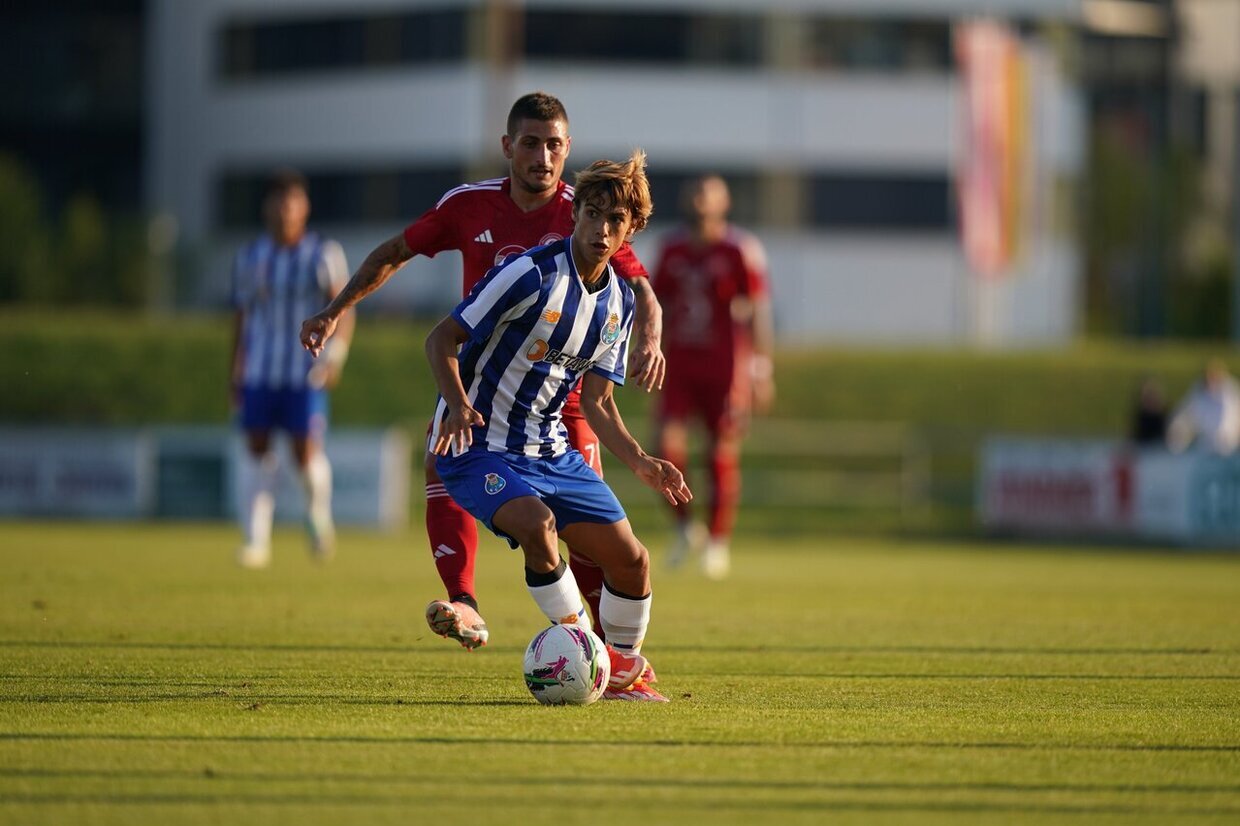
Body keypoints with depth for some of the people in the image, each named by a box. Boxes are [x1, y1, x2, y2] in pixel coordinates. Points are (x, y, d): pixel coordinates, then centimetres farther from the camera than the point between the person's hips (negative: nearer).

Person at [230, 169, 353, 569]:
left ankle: (318, 516, 20)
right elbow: (242, 318, 14)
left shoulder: (324, 254, -2)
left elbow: (343, 310, -4)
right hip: (259, 370, 3)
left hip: (307, 372, -3)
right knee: (257, 449, -3)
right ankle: (256, 540, 2)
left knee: (307, 451, -9)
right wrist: (236, 376, 13)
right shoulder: (250, 258, 8)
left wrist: (336, 355, -19)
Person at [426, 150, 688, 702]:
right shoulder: (533, 274, -18)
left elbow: (597, 401, 11)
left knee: (631, 559, 1)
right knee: (536, 522, -34)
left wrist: (639, 462, -4)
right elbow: (441, 340, -15)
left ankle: (625, 671, 25)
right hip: (478, 448, -7)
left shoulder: (619, 302, 5)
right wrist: (459, 407, -31)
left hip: (551, 450, 7)